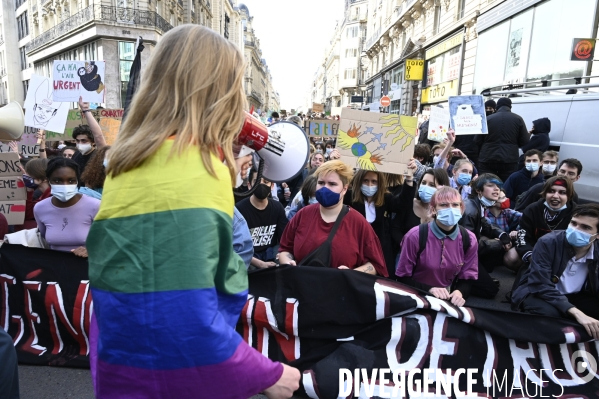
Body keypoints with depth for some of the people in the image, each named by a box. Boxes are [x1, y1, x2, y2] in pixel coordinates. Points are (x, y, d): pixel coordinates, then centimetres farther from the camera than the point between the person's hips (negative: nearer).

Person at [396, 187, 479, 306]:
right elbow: (403, 278, -8)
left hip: (447, 299, 3)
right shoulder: (415, 236, -16)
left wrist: (460, 292, -15)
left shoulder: (469, 239, -4)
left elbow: (467, 278, 5)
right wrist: (429, 289, -22)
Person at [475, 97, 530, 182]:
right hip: (509, 160, 0)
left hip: (487, 160, 0)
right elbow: (524, 142, 4)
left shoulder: (488, 119, 3)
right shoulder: (518, 119, 5)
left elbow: (477, 141, 4)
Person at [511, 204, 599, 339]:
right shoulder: (548, 242, -22)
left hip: (573, 297, 5)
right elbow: (541, 285, -29)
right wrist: (576, 313, -39)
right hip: (537, 293, -4)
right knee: (550, 313, -37)